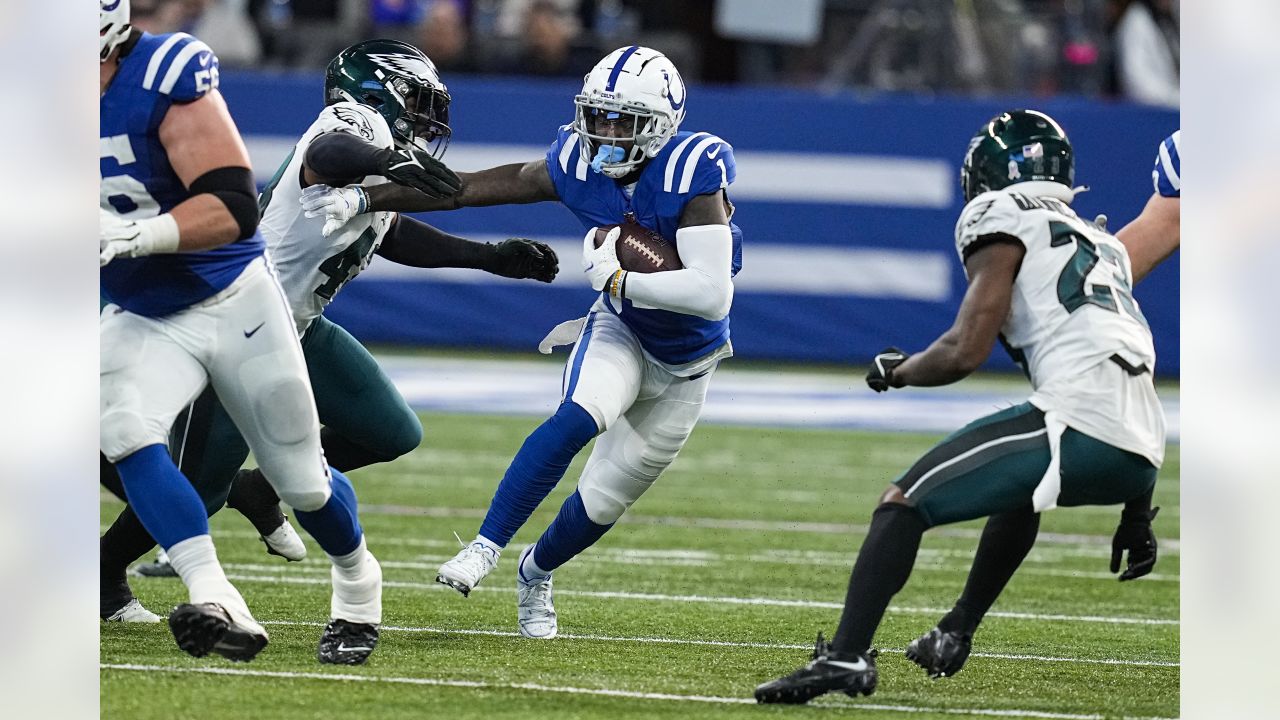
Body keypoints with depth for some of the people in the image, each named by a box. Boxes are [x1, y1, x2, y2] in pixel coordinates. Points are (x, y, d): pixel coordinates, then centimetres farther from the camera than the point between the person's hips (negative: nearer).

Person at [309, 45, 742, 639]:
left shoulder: (691, 175, -32)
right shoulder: (578, 165, -17)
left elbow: (712, 294, -38)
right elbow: (468, 189, -9)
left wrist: (614, 277, -31)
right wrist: (367, 199, -11)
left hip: (684, 364, -1)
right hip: (621, 330, 1)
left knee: (604, 499, 7)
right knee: (577, 418, -31)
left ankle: (535, 572, 36)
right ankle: (486, 547, -23)